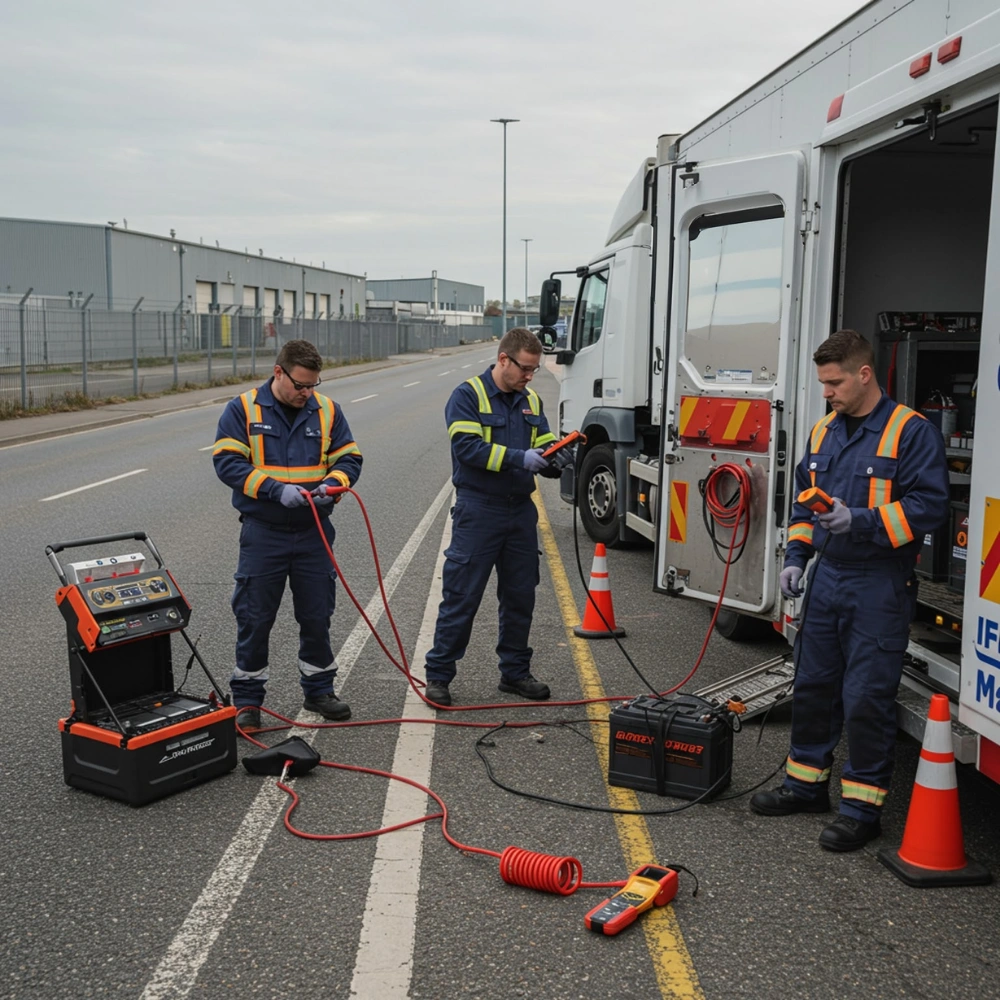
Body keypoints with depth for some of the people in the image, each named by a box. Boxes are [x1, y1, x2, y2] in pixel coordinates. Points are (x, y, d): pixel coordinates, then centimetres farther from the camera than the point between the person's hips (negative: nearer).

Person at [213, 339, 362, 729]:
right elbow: (227, 462, -11)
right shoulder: (243, 410, -4)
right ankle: (247, 698, 17)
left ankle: (319, 689, 28)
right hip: (263, 533, -3)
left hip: (314, 533, 3)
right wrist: (276, 489, -21)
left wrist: (332, 483, -15)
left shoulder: (327, 411, 5)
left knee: (317, 616, 11)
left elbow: (349, 458, 7)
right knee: (254, 617, 4)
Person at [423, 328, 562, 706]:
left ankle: (515, 672, 27)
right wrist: (519, 458, -25)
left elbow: (544, 450, 10)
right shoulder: (469, 395, -7)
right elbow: (467, 447, -19)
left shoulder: (531, 401, 13)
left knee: (520, 597, 13)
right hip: (478, 511, -6)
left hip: (521, 511, 6)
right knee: (461, 597, -2)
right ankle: (438, 675, 9)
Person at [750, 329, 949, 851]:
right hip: (827, 576, 7)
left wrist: (859, 521, -25)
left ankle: (863, 805, 9)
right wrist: (795, 557, 9)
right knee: (813, 686, 14)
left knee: (866, 699, -3)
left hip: (880, 587, -7)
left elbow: (929, 505, -17)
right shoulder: (824, 432, 12)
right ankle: (807, 782, 28)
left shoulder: (911, 432, -10)